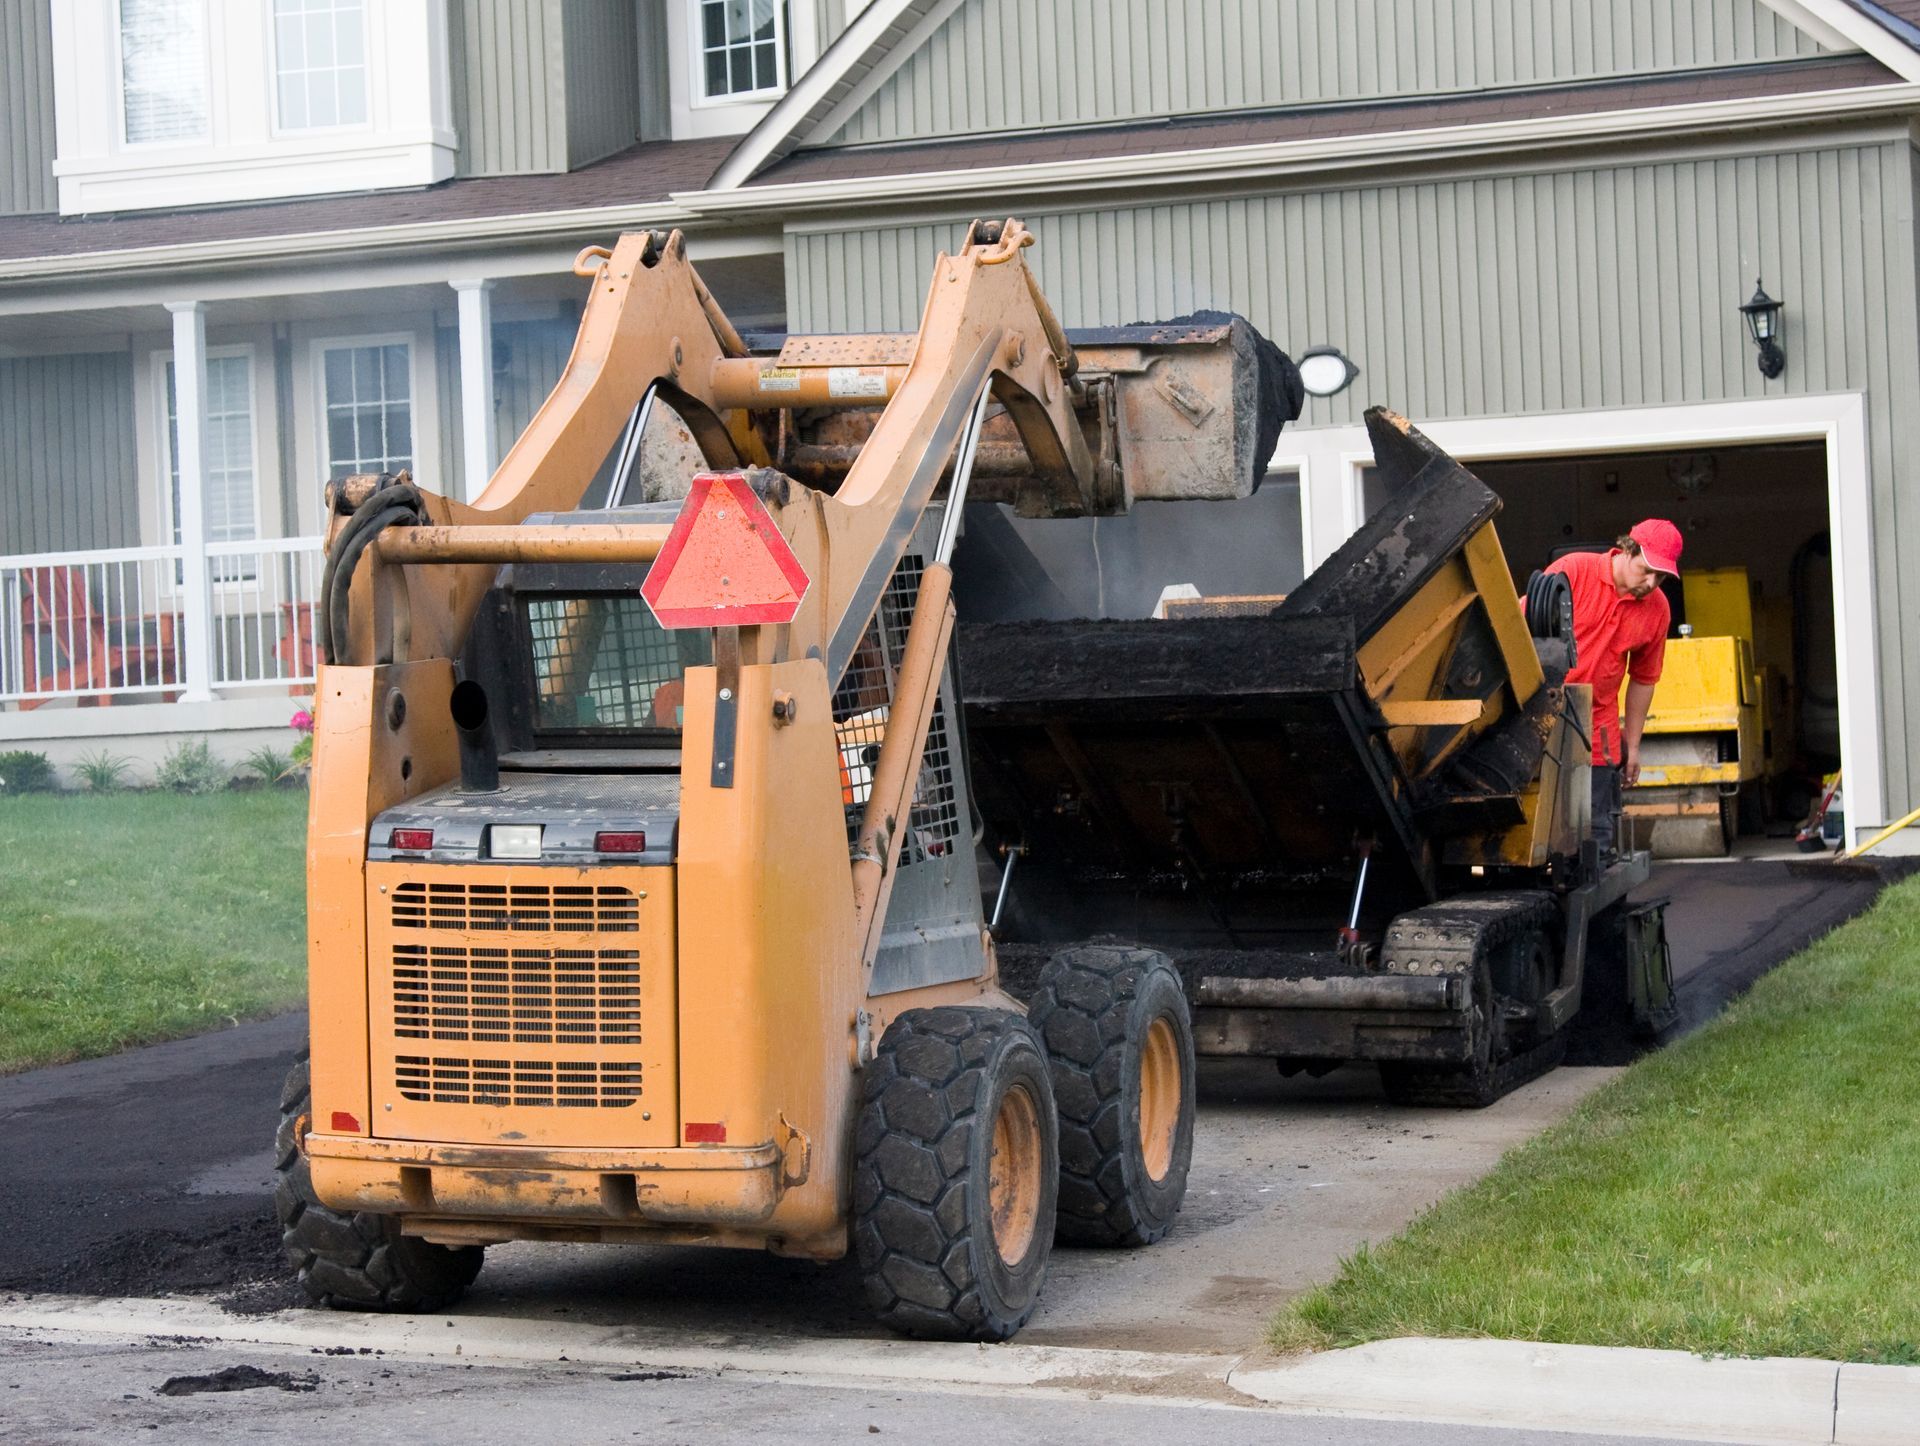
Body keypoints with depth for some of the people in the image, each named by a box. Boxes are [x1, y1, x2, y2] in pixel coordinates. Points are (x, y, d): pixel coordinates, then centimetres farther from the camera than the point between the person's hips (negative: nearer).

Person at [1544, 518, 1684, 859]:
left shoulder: (1657, 610, 1)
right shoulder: (1574, 570, -11)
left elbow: (1643, 680, 12)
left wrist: (1632, 745, 15)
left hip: (1598, 729, 3)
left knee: (1598, 835, 3)